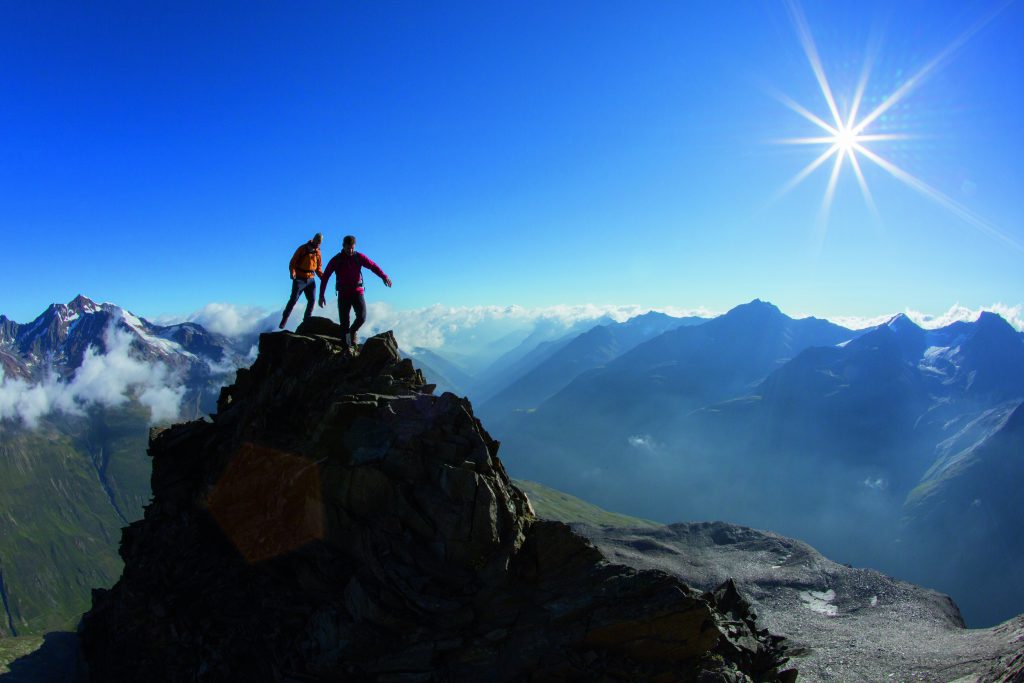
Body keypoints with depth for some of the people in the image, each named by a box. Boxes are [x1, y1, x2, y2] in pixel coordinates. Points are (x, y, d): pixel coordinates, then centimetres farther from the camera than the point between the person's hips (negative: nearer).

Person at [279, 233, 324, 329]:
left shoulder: (318, 252, 8)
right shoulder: (302, 249, -4)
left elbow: (318, 269, 14)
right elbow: (292, 262, -5)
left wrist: (323, 277, -4)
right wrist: (292, 272, -22)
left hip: (310, 280, 4)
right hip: (299, 279, -4)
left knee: (311, 300, -1)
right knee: (293, 299, -7)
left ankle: (306, 320, 8)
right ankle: (283, 321, -1)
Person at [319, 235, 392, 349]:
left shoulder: (359, 257, -1)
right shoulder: (336, 260, -3)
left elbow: (373, 266, -13)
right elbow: (325, 277, 0)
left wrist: (384, 277, -32)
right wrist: (321, 296, -3)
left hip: (357, 292, 0)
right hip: (343, 294, 0)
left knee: (361, 317, -14)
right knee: (344, 322, -3)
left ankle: (352, 332, 18)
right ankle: (347, 346, 7)